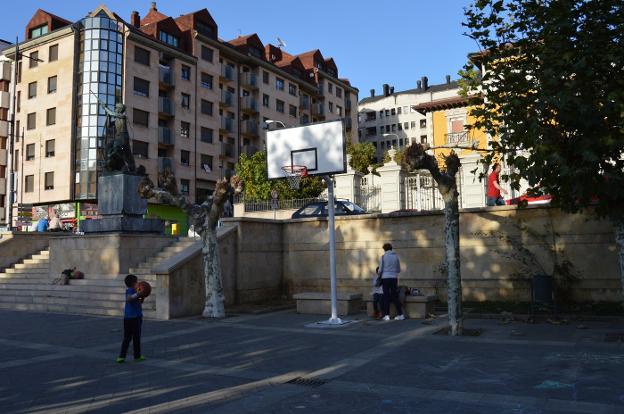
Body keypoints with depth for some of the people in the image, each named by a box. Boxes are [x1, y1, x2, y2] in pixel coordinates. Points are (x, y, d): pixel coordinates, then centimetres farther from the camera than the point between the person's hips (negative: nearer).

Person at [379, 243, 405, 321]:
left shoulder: (383, 257, -2)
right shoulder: (396, 256, 6)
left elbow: (380, 269, -1)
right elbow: (399, 270, 11)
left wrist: (379, 272, 22)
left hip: (385, 278, -2)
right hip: (394, 278, 3)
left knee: (386, 297, 3)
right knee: (395, 297, 9)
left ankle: (386, 315, 2)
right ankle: (400, 314, 5)